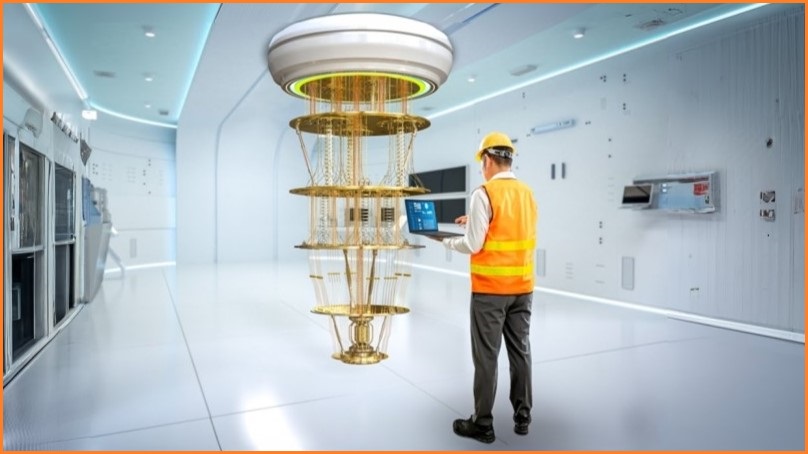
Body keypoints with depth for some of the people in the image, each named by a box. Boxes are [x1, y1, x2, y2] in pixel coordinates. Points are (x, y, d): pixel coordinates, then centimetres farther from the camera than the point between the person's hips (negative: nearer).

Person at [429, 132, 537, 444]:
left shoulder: (484, 193, -13)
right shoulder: (527, 193, 7)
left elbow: (473, 245, -14)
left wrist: (446, 240, 3)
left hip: (490, 289, -6)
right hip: (522, 288, 7)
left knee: (486, 357, 3)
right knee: (520, 351, 15)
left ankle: (483, 423, 15)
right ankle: (522, 417, 27)